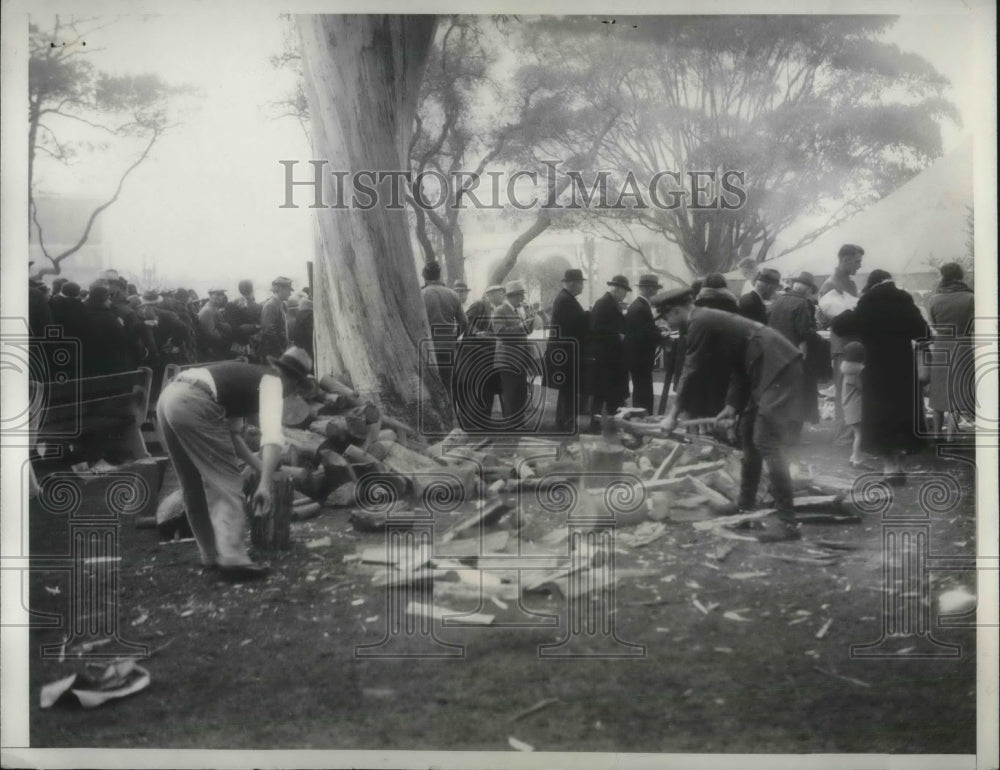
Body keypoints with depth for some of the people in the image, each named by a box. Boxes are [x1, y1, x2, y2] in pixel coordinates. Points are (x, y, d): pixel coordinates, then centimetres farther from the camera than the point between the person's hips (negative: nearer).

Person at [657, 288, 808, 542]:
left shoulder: (701, 323, -11)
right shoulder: (709, 319, 19)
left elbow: (693, 372, -9)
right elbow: (737, 365, 20)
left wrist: (673, 413, -1)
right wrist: (734, 404, 12)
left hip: (778, 371, -11)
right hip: (772, 370, 11)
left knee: (767, 443, -14)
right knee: (749, 434, 19)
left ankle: (788, 523, -15)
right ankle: (746, 504, 30)